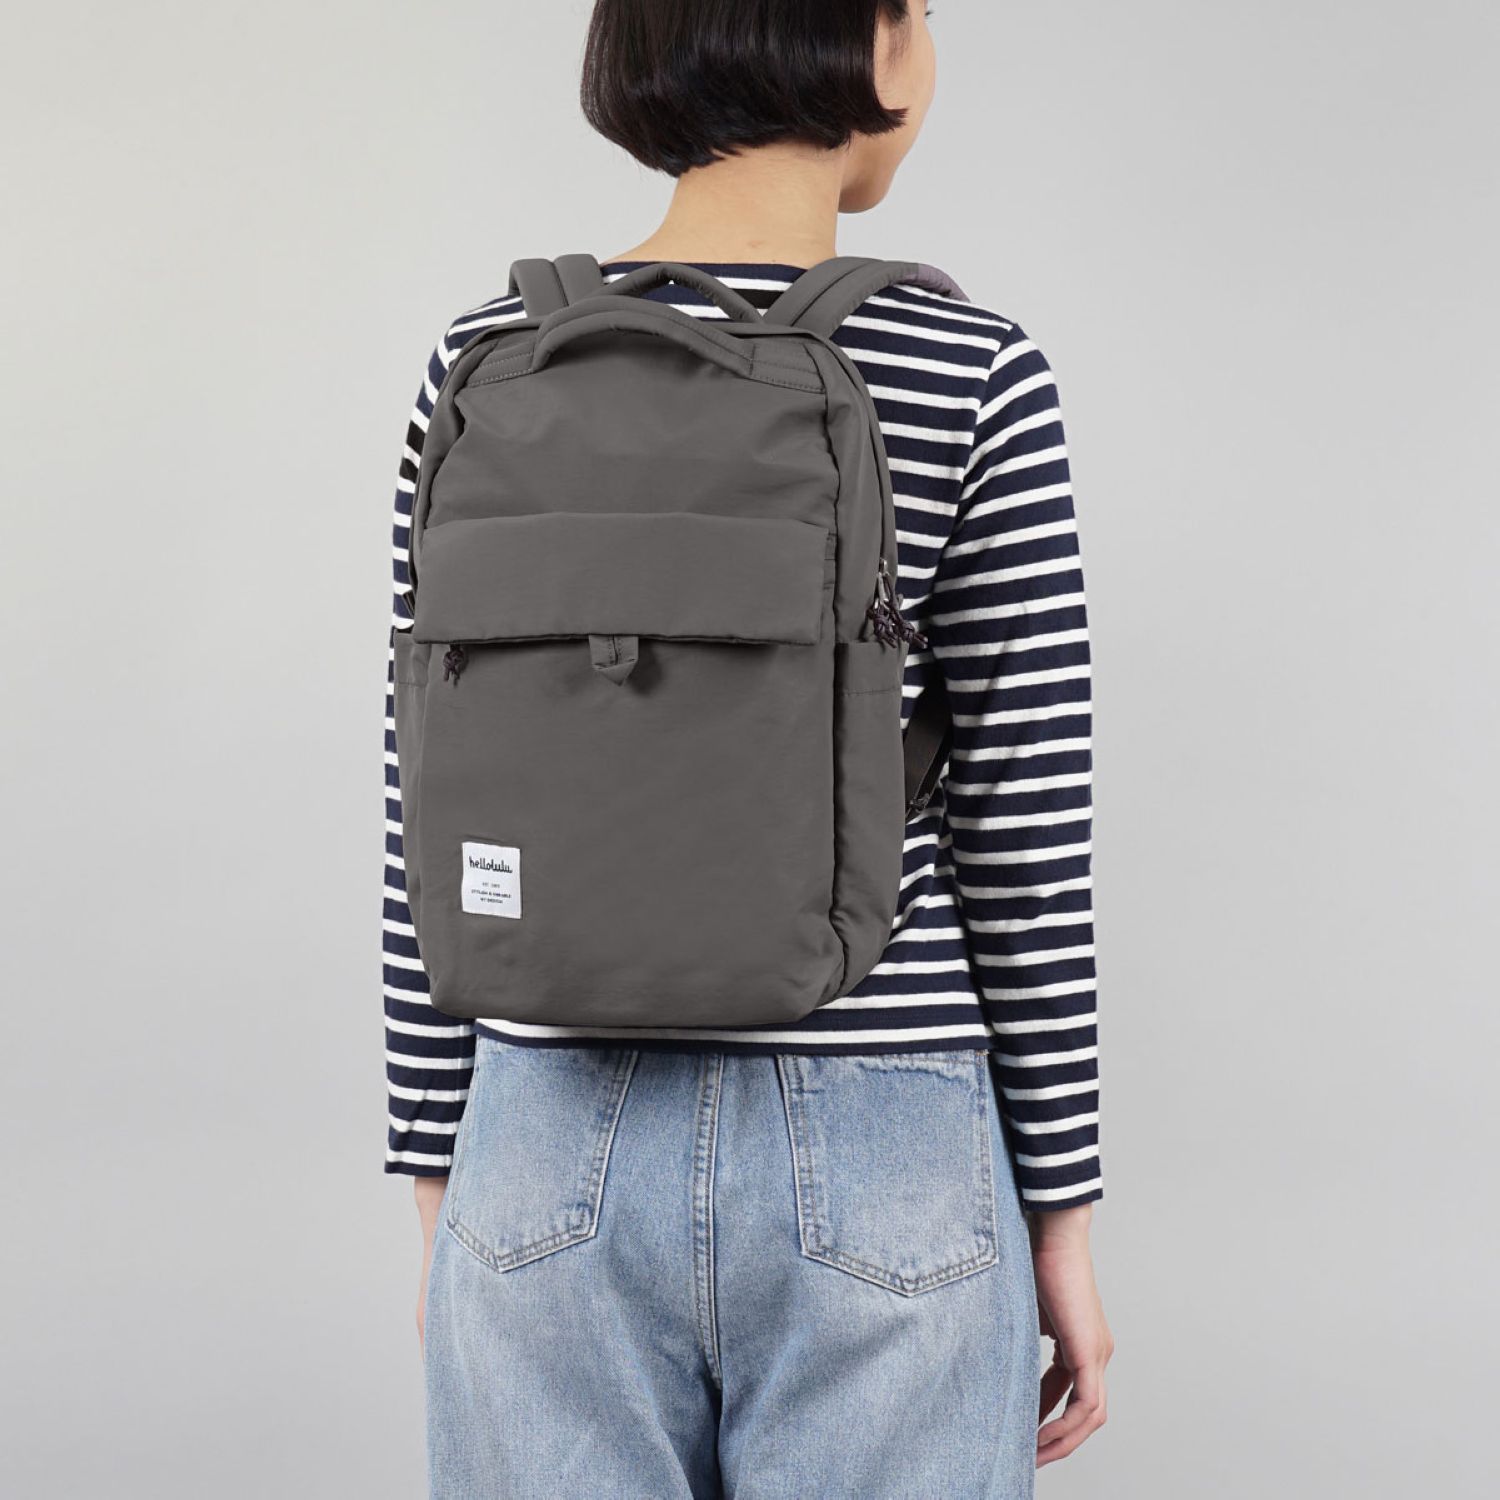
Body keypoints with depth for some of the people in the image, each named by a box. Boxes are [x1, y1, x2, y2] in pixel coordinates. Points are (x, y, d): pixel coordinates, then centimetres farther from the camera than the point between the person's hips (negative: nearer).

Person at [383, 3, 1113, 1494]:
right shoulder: (970, 381, -10)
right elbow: (1023, 848, -8)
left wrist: (443, 1176, 11)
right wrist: (1059, 1217, 3)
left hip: (567, 1149, 3)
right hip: (874, 1172, -2)